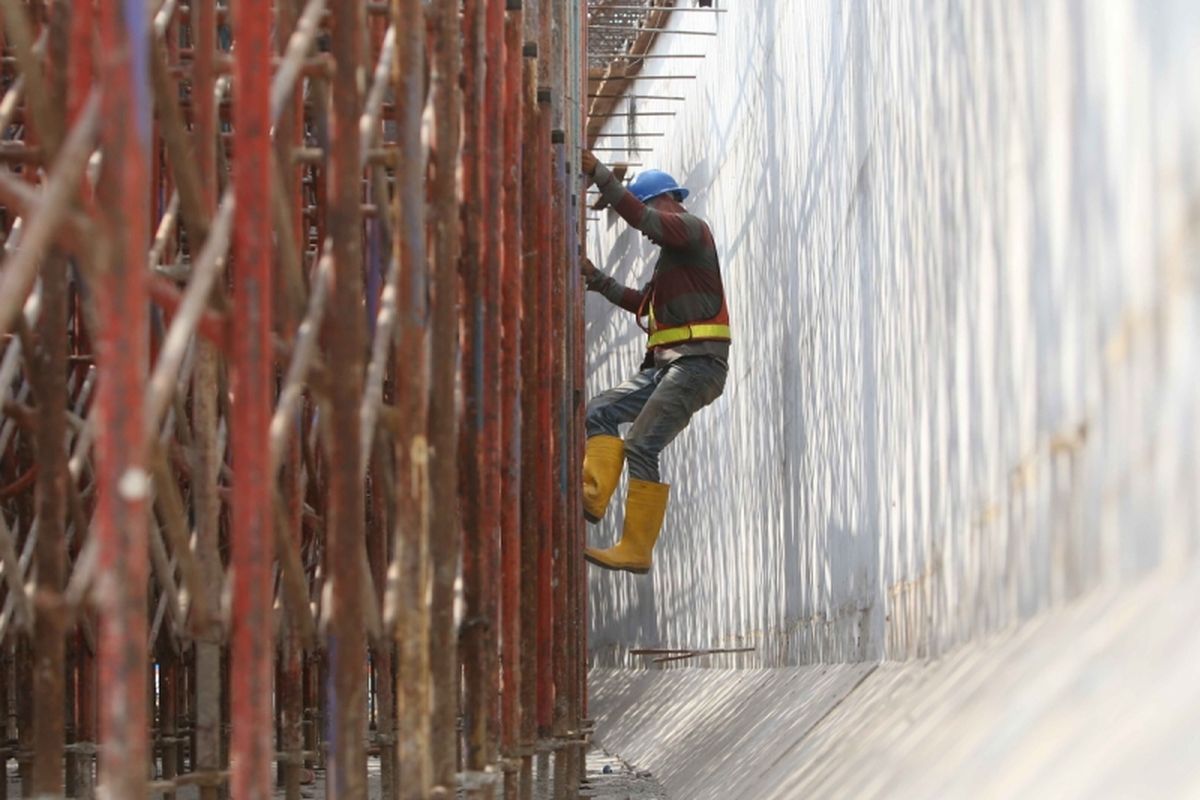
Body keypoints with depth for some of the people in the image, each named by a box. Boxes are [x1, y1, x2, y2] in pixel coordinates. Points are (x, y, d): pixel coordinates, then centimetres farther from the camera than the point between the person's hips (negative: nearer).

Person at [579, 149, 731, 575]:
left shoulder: (691, 228, -2)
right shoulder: (673, 250, 28)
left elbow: (640, 217, -20)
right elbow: (643, 304, 34)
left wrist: (598, 172, -19)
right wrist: (597, 280, 25)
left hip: (697, 364, -10)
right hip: (665, 364, 10)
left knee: (642, 445, -16)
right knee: (600, 412, 0)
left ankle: (636, 548, -17)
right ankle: (593, 493, -20)